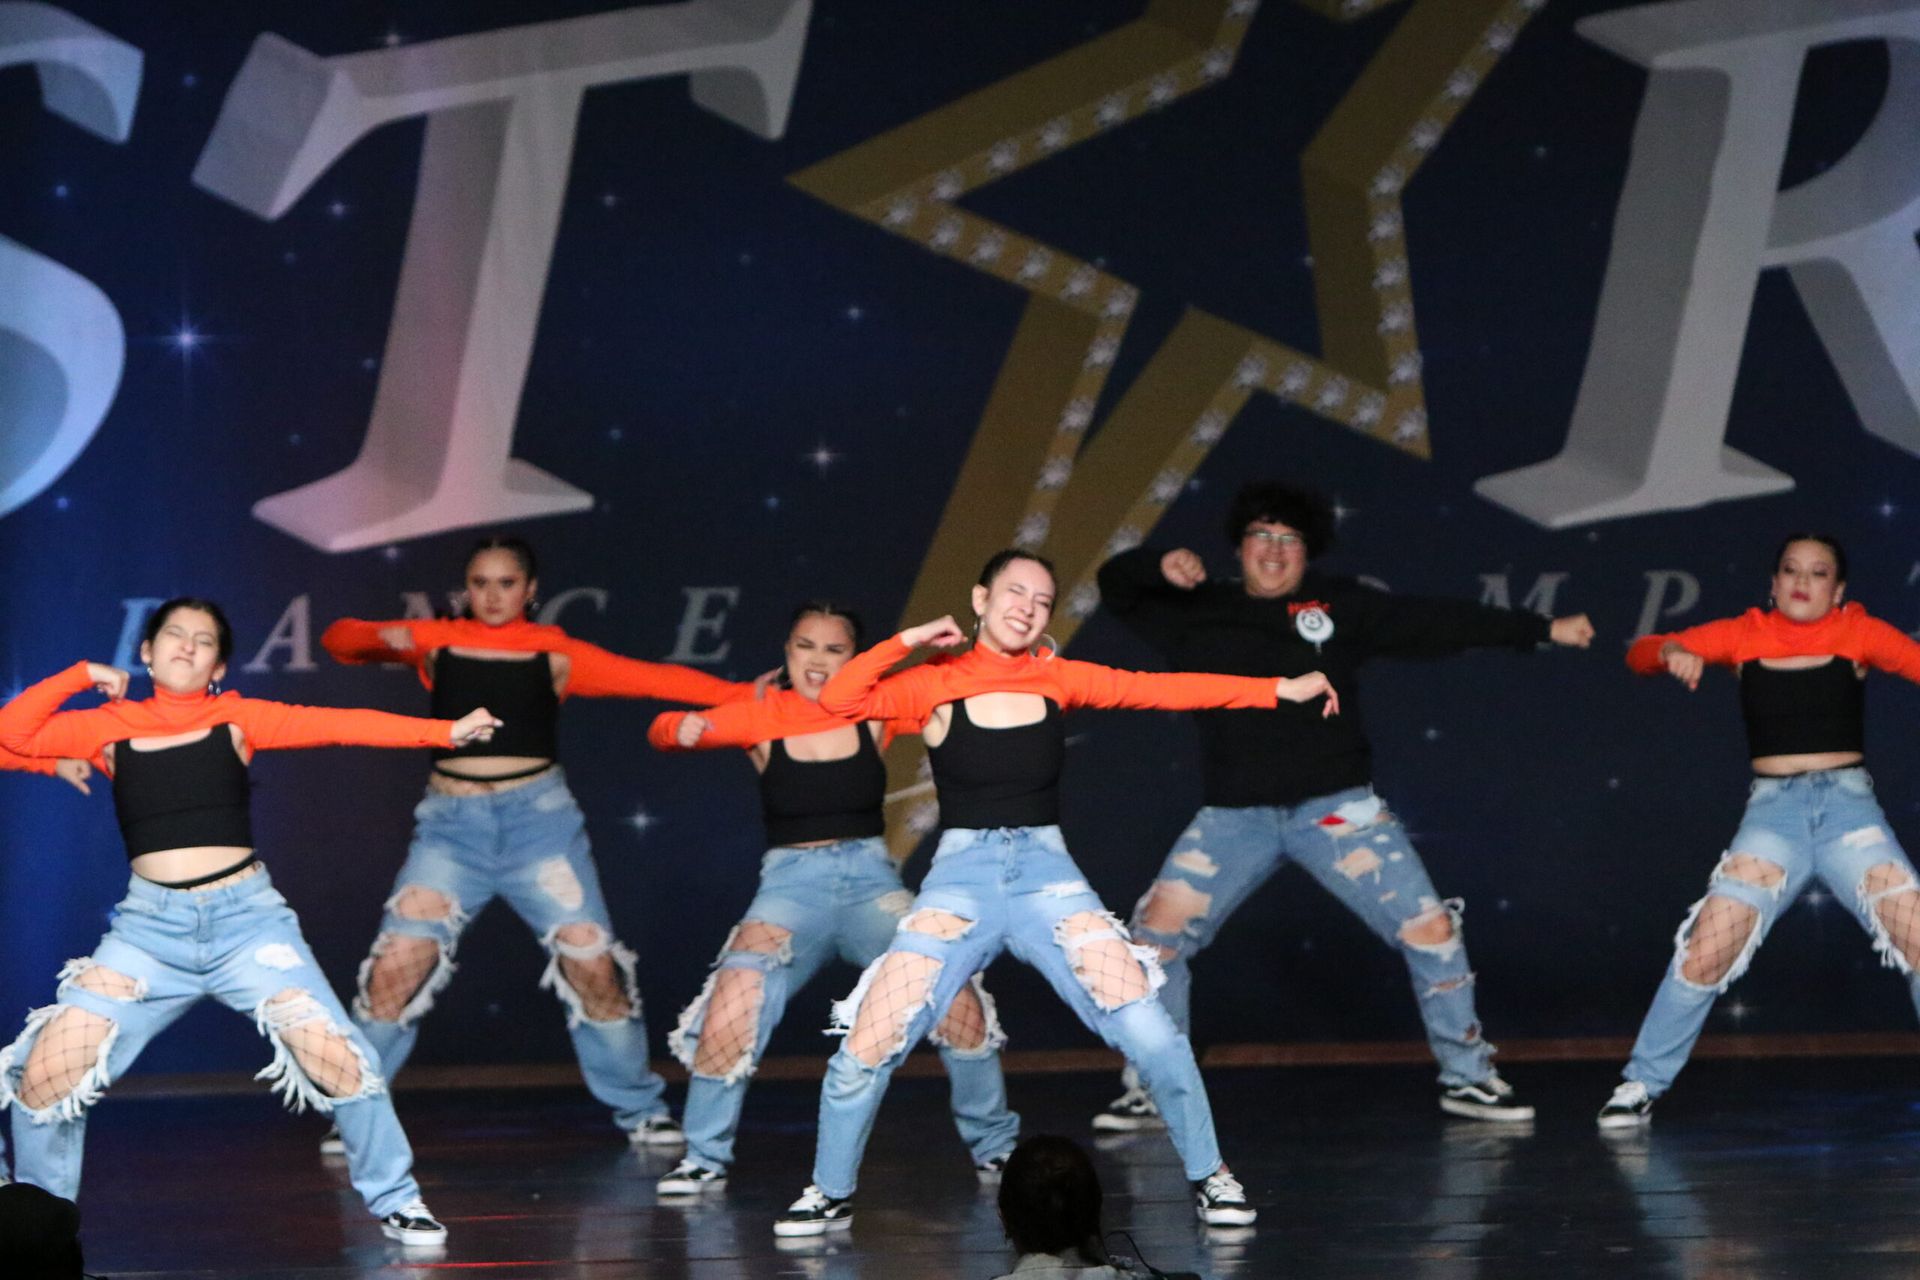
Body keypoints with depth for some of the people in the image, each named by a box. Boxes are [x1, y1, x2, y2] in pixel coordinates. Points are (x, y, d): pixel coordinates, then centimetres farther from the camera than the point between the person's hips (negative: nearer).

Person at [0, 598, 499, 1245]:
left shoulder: (237, 719, 6)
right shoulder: (110, 728, 9)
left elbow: (337, 725, -2)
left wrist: (445, 731, -9)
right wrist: (81, 675, 3)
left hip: (246, 917, -1)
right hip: (149, 925, 1)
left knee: (335, 1056, -12)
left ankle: (395, 1201, 7)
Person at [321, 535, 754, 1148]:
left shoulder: (555, 654, 5)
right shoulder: (437, 643, 9)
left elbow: (652, 678, -2)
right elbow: (340, 638, 2)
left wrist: (744, 695, -13)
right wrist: (384, 638, -21)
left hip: (537, 814, 0)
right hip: (452, 820, 1)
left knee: (591, 959, -5)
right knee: (399, 961, -10)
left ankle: (642, 1111, 10)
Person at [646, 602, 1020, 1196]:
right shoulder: (762, 716, 2)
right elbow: (665, 733, -4)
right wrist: (680, 728, -28)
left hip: (871, 878, 0)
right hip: (791, 883, 0)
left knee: (952, 994, -19)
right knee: (731, 1008, -22)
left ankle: (993, 1146, 1)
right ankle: (704, 1159, 0)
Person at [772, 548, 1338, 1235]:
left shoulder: (1057, 679, 6)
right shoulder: (937, 685, 0)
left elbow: (1162, 689, 4)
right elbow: (839, 699, -14)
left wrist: (1281, 690, 1)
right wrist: (909, 639, -13)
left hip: (1047, 875, 1)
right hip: (959, 879, -1)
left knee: (1150, 1034, -12)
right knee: (866, 1049, -10)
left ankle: (1209, 1177, 6)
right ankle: (831, 1194, 13)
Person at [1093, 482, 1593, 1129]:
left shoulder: (1339, 606, 6)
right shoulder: (1200, 611, 11)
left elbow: (1436, 623, 4)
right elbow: (1115, 584, 12)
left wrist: (1542, 630, 0)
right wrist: (1162, 566, -10)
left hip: (1337, 808, -1)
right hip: (1235, 815, 1)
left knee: (1430, 929, -7)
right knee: (1157, 932, -8)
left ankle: (1467, 1076, 10)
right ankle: (1151, 1090, 6)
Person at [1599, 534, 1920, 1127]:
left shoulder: (1857, 632, 4)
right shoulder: (1744, 635, 6)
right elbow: (1640, 655, 4)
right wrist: (1671, 652, -18)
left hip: (1848, 807, 0)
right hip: (1773, 811, 0)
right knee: (1706, 951, -11)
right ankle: (1642, 1085, 4)